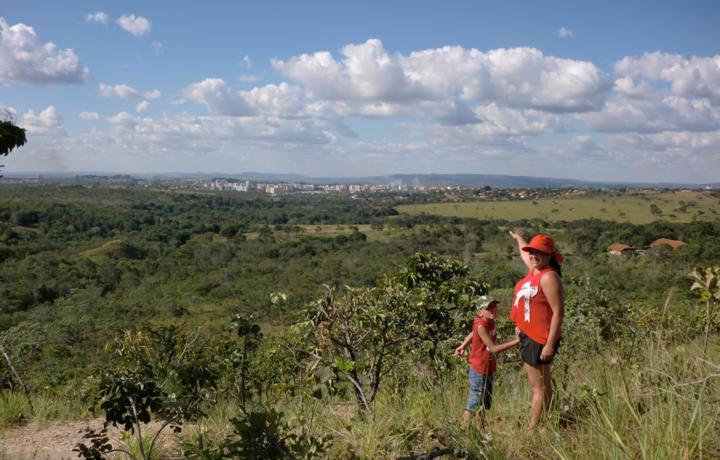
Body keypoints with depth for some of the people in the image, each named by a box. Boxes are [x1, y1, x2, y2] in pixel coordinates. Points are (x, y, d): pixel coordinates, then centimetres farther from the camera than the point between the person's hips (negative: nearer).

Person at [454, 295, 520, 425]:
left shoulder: (490, 322, 2)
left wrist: (463, 346, 27)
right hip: (478, 371, -8)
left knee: (486, 405, 17)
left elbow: (473, 333, 18)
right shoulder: (481, 325, -22)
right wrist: (516, 341, -24)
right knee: (473, 406, -2)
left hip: (488, 370, 9)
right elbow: (493, 348, -24)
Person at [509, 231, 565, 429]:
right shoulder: (534, 269, 10)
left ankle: (533, 428, -2)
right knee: (541, 384, 15)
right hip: (528, 335, 10)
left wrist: (550, 344, -24)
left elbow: (558, 312, -20)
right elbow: (524, 253, 35)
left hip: (540, 338, -10)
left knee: (539, 387, -5)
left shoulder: (549, 276, -16)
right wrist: (518, 238, 55)